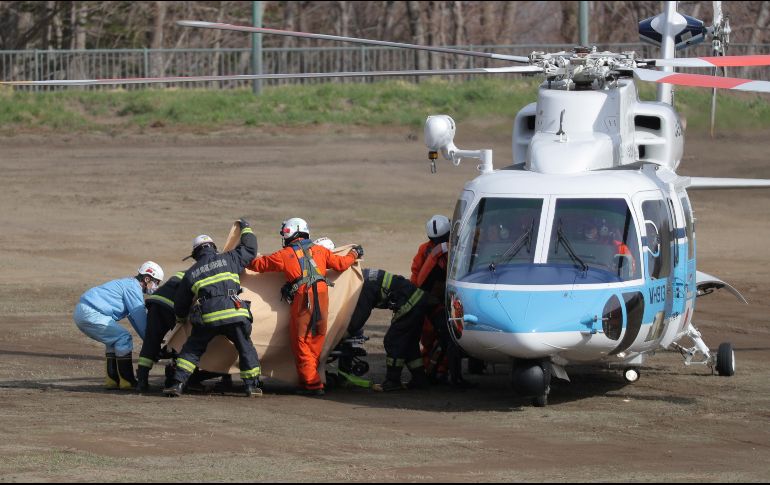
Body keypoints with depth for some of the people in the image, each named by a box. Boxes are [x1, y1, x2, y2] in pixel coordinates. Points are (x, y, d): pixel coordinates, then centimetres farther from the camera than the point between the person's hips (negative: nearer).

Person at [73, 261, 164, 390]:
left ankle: (112, 380, 15)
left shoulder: (128, 284, 25)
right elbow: (140, 317, -9)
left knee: (114, 341, 19)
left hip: (81, 313, 10)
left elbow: (135, 318, 28)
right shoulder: (133, 287, -7)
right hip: (90, 315, -10)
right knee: (124, 339, -8)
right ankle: (127, 381, -6)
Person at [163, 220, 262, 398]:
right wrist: (245, 228, 48)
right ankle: (251, 385, 13)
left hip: (206, 317, 0)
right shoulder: (228, 259, 15)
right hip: (234, 314, 0)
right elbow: (250, 249, 30)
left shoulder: (191, 274, 20)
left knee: (191, 350, 13)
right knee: (246, 349, 16)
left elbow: (180, 305, 28)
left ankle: (178, 384, 1)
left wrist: (180, 319, 50)